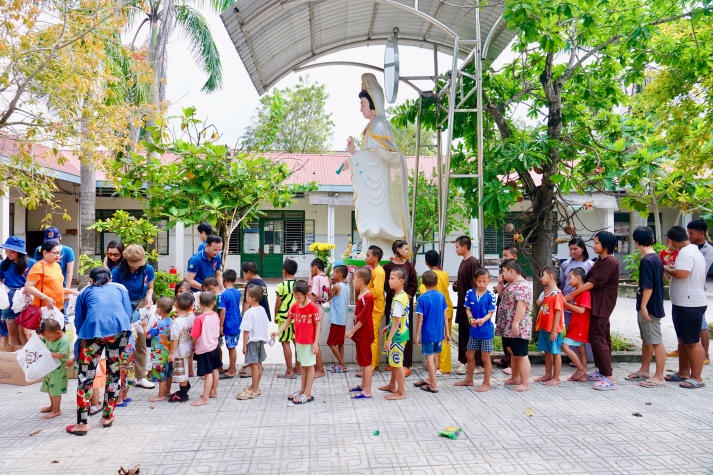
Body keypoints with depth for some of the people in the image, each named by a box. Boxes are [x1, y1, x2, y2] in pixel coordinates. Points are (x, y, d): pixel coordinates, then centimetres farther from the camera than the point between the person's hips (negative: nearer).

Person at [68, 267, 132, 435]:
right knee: (113, 373, 15)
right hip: (120, 328, 1)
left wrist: (82, 338, 38)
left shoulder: (85, 292, 27)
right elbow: (128, 314, 19)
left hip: (93, 330, -1)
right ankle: (107, 417, 22)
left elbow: (78, 321, 23)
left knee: (85, 377, 6)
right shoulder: (120, 288, 28)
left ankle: (82, 423, 5)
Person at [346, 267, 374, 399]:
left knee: (366, 361, -2)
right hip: (359, 334, 10)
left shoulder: (367, 297, -21)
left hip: (364, 335, -10)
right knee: (361, 361, 19)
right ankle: (363, 385, 33)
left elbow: (363, 319, -22)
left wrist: (352, 331, -16)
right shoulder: (360, 295, 8)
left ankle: (367, 391, 6)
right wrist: (354, 331, 12)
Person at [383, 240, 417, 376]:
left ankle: (406, 365, -1)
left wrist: (407, 296, -8)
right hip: (392, 302, -1)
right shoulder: (388, 266, 1)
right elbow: (387, 285, -4)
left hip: (406, 302, 1)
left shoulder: (409, 266, 8)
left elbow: (414, 284, 3)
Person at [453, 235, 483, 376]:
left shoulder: (473, 262, -14)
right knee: (463, 333, 12)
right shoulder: (463, 262, 14)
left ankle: (479, 364, 6)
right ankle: (464, 362, 20)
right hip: (462, 302, 9)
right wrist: (456, 285, 6)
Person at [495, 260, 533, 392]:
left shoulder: (523, 286, -16)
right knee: (513, 353, 18)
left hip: (518, 328, -10)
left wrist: (516, 323, -28)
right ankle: (515, 378, 29)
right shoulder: (510, 284, 15)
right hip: (507, 327, 10)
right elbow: (502, 296, 28)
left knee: (521, 355, -3)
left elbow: (521, 306, -24)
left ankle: (525, 383, 3)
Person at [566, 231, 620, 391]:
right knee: (603, 337, 15)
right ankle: (602, 371, 25)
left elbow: (594, 282, -19)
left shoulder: (610, 262, -15)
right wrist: (574, 294, 6)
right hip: (597, 304, 10)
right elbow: (591, 280, 14)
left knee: (597, 338, -11)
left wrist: (572, 294, -17)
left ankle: (609, 379, -9)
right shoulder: (600, 261, 15)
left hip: (602, 305, -10)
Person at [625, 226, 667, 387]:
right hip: (648, 306, 10)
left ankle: (659, 377, 3)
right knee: (646, 339, 19)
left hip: (649, 307, -10)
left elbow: (648, 286, -23)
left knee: (656, 341, -4)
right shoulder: (656, 257, 11)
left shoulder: (646, 260, -19)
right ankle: (644, 370, 30)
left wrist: (643, 305, -18)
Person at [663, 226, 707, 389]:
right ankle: (683, 373, 27)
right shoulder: (695, 251, 15)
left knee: (692, 342, -3)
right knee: (683, 340, 17)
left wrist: (666, 269, -15)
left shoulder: (686, 253, -19)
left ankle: (696, 378, 4)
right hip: (684, 303, 11)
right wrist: (673, 269, 16)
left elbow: (681, 274, -31)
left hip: (689, 305, -11)